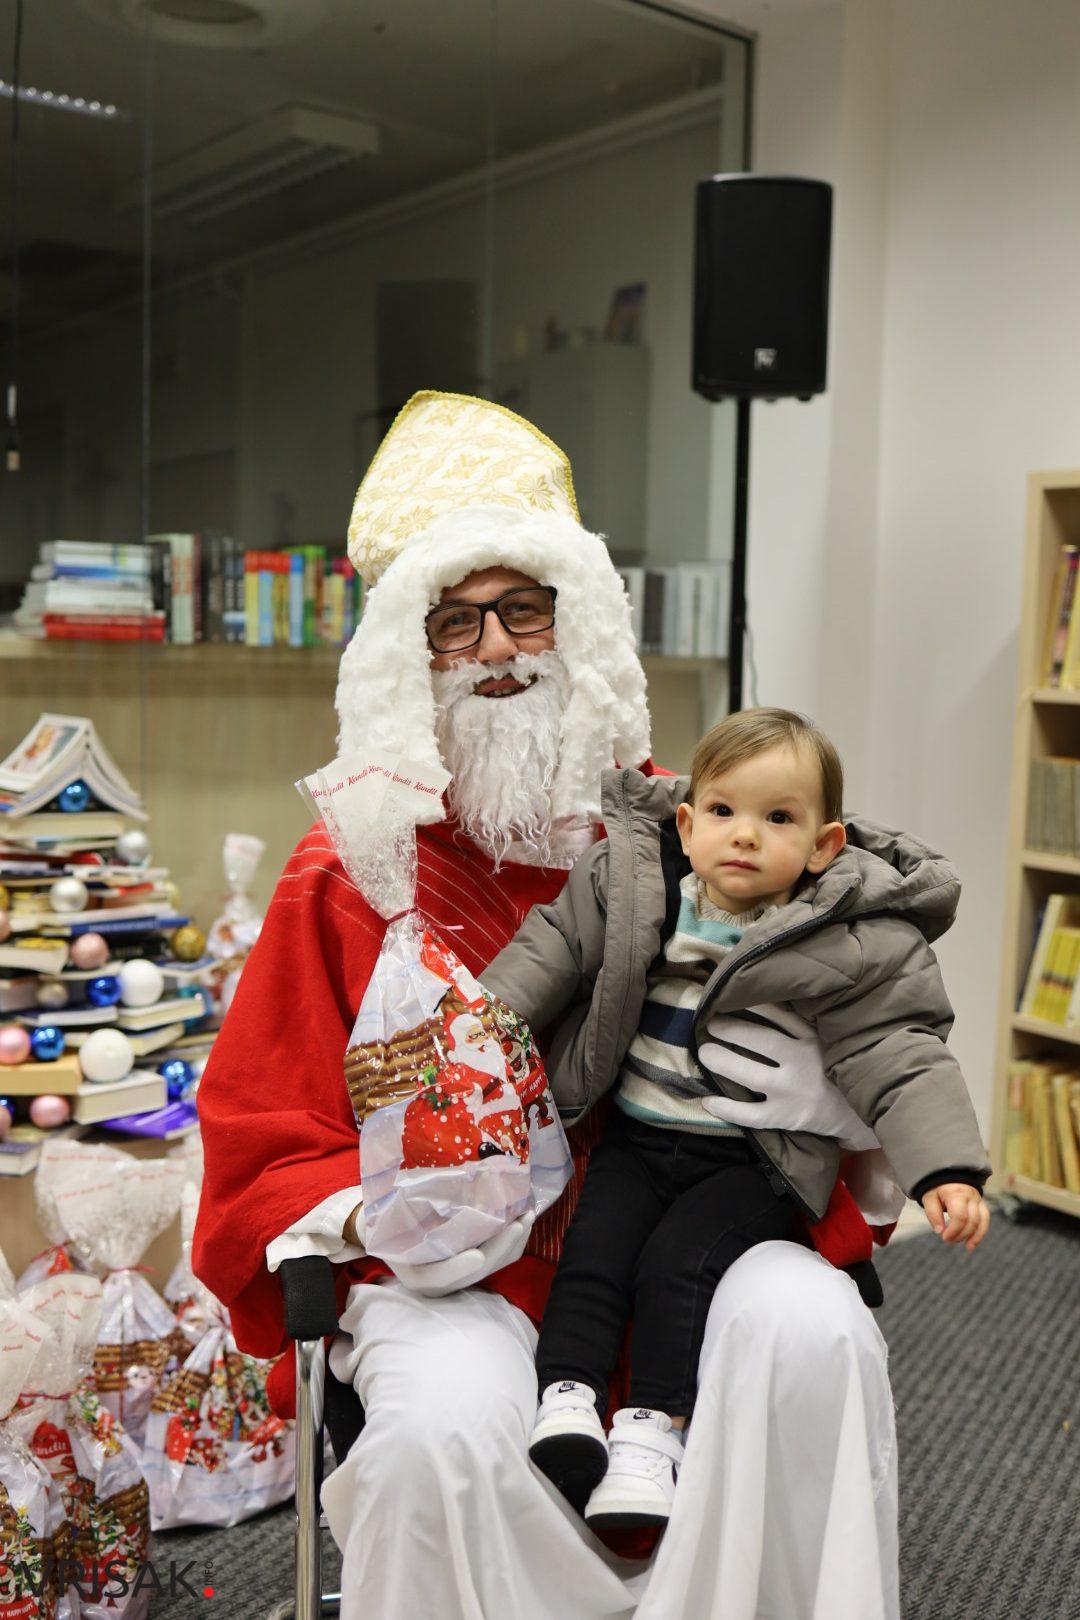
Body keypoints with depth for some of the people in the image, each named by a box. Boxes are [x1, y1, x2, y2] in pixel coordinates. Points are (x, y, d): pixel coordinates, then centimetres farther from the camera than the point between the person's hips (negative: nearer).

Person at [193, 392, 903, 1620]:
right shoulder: (349, 872, 1)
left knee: (811, 1331, -27)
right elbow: (268, 1149, 4)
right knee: (442, 1427, -31)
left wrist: (800, 1074, -9)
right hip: (455, 1280, -1)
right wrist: (380, 1219, -17)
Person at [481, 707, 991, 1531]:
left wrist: (947, 1171, -25)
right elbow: (555, 946, 5)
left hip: (757, 1160, -4)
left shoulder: (855, 946, -14)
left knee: (678, 1261, -18)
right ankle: (567, 1401, -5)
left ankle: (654, 1432, -8)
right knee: (592, 1248, -11)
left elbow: (901, 1060, -14)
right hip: (637, 1136, 4)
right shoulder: (628, 884, -5)